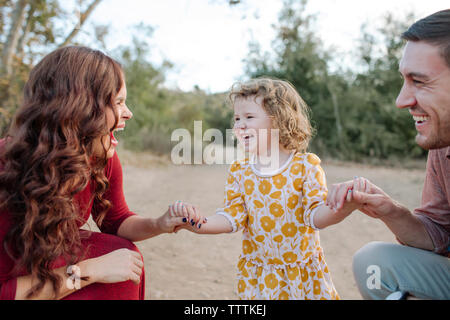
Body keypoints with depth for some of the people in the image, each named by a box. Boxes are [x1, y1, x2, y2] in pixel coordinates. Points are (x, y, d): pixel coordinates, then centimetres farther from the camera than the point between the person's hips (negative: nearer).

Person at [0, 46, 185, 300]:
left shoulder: (104, 159, -13)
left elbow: (115, 220, 3)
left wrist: (159, 225, -16)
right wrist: (87, 272, -35)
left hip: (53, 258, 6)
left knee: (124, 253, -17)